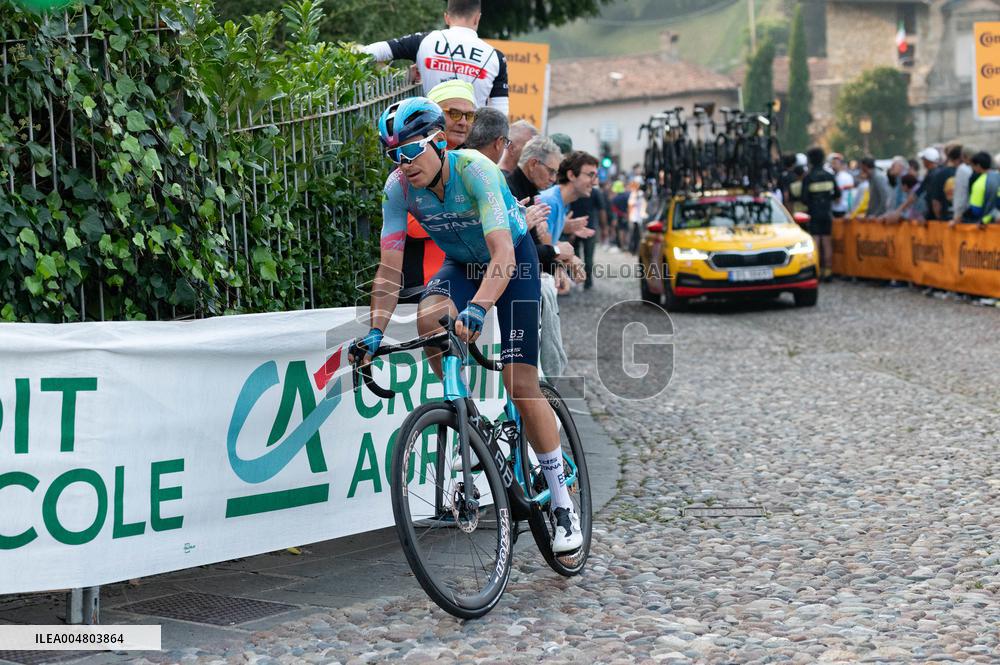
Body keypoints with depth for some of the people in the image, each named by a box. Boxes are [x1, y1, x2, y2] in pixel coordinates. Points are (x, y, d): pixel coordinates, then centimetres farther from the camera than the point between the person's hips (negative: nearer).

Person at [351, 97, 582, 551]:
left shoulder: (474, 170, -33)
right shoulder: (399, 187, -19)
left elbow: (502, 254, -43)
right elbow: (390, 270, -19)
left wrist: (477, 308, -58)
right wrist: (376, 331, -31)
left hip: (514, 259, -4)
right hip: (463, 264, 4)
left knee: (521, 383, -11)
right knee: (428, 318, -31)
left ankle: (562, 503, 2)